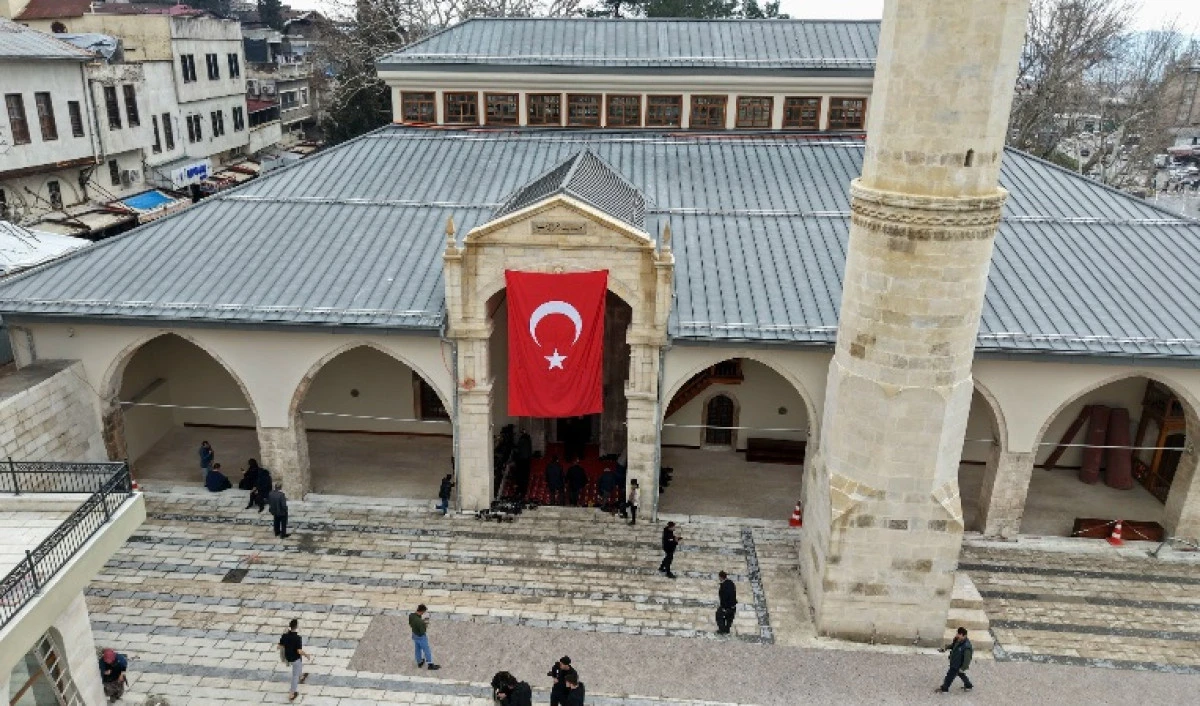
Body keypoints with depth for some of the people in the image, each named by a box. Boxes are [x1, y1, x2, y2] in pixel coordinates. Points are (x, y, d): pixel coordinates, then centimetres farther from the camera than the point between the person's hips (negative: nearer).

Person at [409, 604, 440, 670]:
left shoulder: (411, 615, -17)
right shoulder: (420, 622, -38)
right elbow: (422, 632, -28)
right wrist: (425, 626, -9)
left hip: (414, 635, 7)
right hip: (421, 637, -7)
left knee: (417, 649, 26)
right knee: (426, 650, 13)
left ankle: (419, 662, 45)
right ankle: (430, 665, 27)